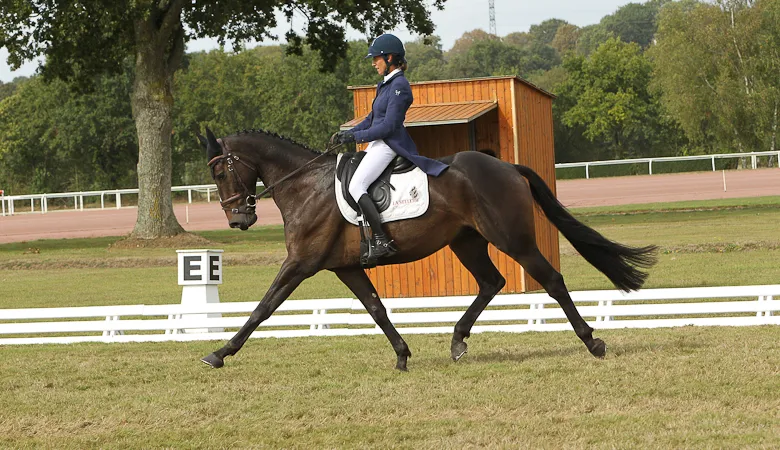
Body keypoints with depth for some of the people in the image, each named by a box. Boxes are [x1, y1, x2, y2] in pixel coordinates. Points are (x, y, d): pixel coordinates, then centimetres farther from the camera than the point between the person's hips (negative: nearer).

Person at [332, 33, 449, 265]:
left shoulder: (399, 86, -16)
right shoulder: (386, 84, 15)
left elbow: (388, 125, -20)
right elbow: (373, 118, 20)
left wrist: (355, 137, -17)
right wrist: (347, 134, 9)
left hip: (389, 144, -11)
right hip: (379, 143, 11)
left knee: (356, 186, -22)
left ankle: (381, 241, -24)